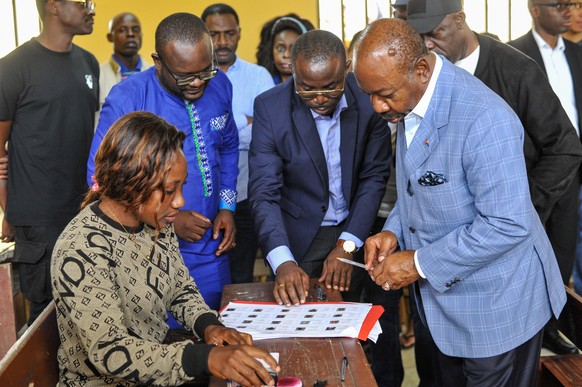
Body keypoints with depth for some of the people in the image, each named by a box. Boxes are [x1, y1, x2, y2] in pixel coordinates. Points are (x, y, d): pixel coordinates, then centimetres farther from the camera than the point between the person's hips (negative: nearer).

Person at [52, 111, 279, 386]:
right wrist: (206, 357, -39)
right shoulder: (81, 251, -25)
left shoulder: (157, 224, -2)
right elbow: (110, 353, -29)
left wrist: (208, 325, -12)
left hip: (160, 361, 7)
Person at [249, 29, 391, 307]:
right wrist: (282, 262, -34)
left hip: (358, 231, 2)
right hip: (300, 240, -1)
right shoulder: (270, 107, -17)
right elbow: (264, 193, -20)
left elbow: (375, 176, -7)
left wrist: (347, 246, -15)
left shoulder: (368, 99, -14)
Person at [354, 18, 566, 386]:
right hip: (445, 296, 8)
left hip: (496, 305, -8)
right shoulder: (408, 103, -2)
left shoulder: (485, 120, -30)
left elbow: (508, 224, -28)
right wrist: (393, 231, -5)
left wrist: (421, 263, -23)